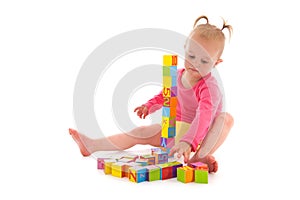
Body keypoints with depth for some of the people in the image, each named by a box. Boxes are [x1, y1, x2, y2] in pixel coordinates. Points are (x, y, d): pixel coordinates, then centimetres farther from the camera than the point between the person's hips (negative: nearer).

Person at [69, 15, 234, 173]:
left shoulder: (209, 87, -24)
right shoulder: (178, 75, 0)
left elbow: (204, 117, -40)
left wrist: (188, 141, -53)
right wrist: (149, 106, 2)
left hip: (200, 135, -6)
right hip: (177, 129, 6)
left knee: (226, 118, -33)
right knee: (141, 132, -5)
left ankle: (201, 155, -45)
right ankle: (92, 146, -5)